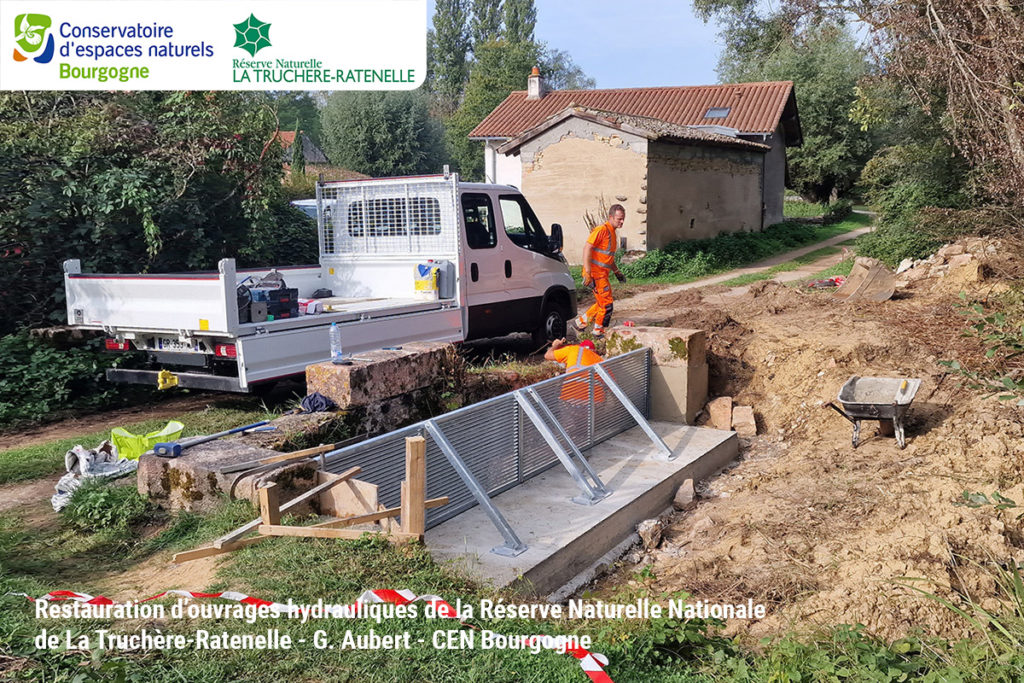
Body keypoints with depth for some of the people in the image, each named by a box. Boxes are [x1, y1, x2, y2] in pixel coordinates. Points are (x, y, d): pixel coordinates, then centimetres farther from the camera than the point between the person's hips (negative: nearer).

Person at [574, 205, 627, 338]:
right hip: (595, 273, -10)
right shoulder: (602, 230, -13)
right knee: (607, 305, -4)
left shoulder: (612, 233, 18)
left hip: (603, 274, 10)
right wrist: (587, 273, -26)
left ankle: (580, 323, 27)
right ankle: (598, 332, 10)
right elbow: (587, 248, -21)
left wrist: (617, 272, 25)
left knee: (601, 303, 17)